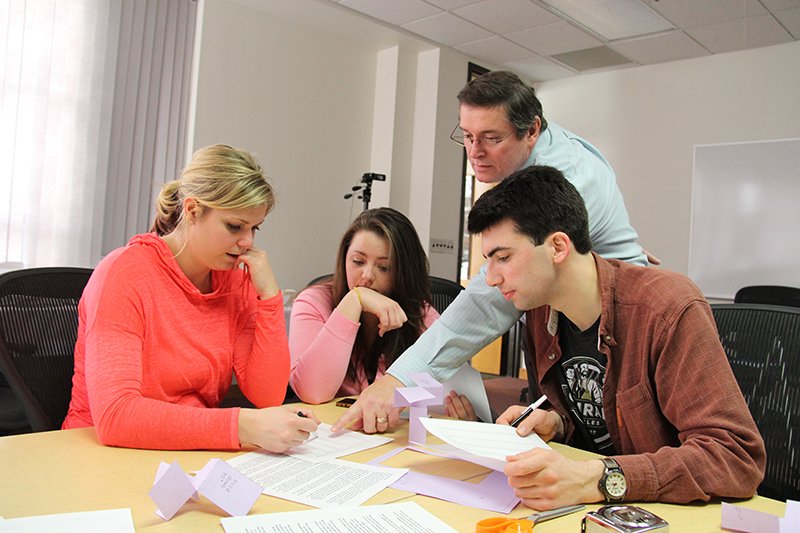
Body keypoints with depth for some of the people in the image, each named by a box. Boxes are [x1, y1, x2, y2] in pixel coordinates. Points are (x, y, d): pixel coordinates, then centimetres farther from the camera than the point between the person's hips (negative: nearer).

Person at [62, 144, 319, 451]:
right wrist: (244, 426, -33)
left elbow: (268, 397, -6)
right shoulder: (125, 273, -15)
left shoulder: (238, 281, 0)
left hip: (192, 458, 4)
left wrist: (269, 294, -12)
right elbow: (114, 415, -26)